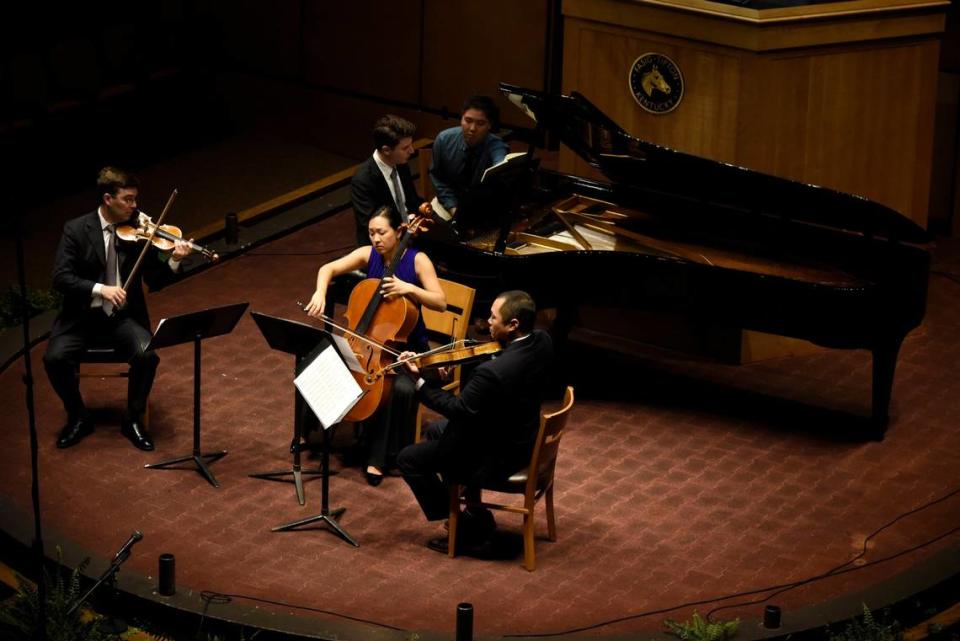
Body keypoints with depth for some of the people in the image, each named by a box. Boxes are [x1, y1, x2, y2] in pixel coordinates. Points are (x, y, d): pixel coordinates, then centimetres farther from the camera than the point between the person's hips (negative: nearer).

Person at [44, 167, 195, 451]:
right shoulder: (76, 230, -5)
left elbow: (155, 280, 1)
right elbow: (61, 278, -12)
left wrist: (174, 261, -19)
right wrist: (100, 289, -26)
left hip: (123, 317, 1)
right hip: (82, 316, -1)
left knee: (147, 355, -27)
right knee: (55, 358, -25)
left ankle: (133, 419, -3)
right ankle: (78, 417, 1)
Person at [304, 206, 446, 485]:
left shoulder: (417, 260, -12)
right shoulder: (368, 255, -3)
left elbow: (441, 303, -16)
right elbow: (328, 269, -9)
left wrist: (408, 288, -30)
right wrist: (320, 292, -29)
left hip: (407, 345, -3)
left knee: (402, 388, -33)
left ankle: (379, 456, -17)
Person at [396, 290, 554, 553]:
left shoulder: (493, 373, -38)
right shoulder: (542, 341, -13)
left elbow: (458, 409, -23)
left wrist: (419, 379, -18)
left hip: (496, 456, -9)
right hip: (521, 438, 9)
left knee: (408, 459, 5)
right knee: (434, 430, 27)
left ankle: (468, 523, 15)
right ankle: (472, 512, 33)